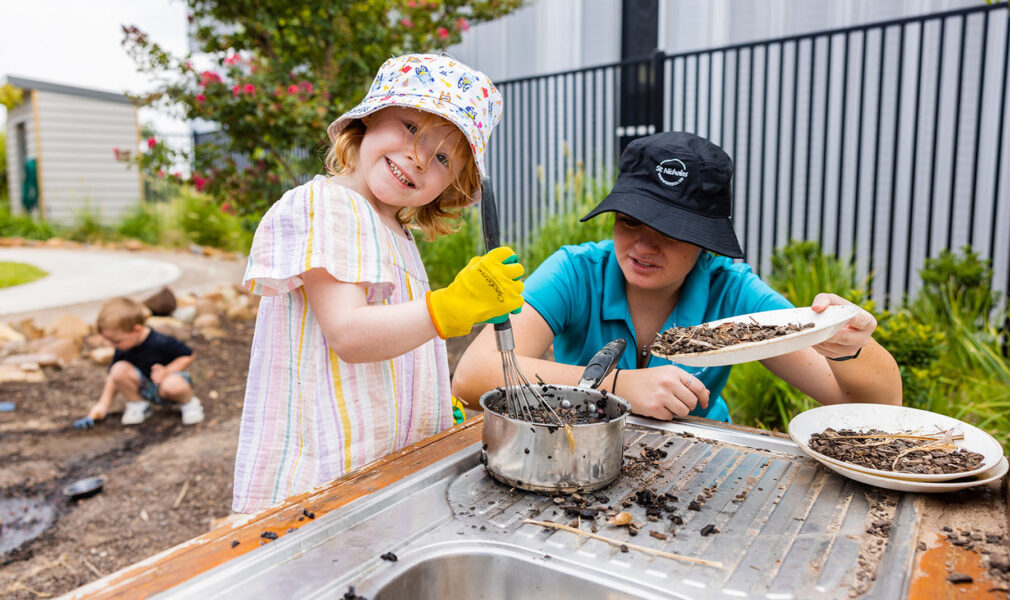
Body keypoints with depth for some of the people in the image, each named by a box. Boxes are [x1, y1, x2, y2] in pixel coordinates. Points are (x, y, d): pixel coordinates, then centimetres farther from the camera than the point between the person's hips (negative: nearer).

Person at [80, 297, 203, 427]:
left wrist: (166, 372, -27)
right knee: (119, 369, -22)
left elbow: (189, 355, -16)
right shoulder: (122, 349, -6)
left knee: (173, 385, -41)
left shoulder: (161, 342, -24)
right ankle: (138, 404, 2)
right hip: (145, 389, 5)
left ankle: (187, 402, -5)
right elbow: (113, 377, 5)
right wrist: (103, 404, 0)